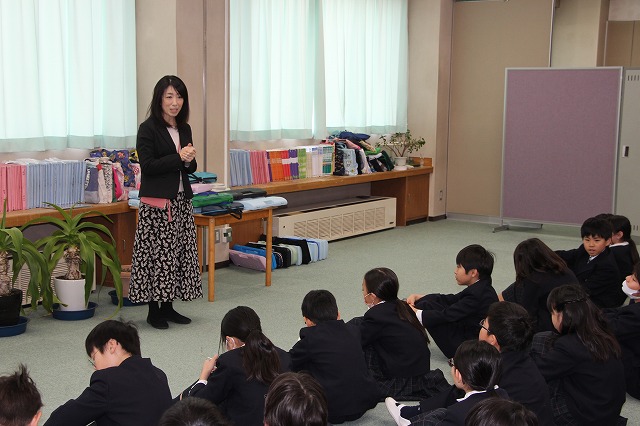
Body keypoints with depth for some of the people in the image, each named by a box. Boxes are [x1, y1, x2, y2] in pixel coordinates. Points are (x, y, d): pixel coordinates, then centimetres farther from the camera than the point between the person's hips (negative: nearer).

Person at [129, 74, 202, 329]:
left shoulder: (184, 129, 13)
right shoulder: (148, 129, -7)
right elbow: (148, 165, -14)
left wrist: (189, 161, -6)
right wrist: (179, 157, -16)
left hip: (181, 200, 7)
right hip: (157, 202, -7)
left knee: (179, 253, 8)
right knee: (157, 254, -4)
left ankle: (168, 306, 17)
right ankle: (154, 311, 6)